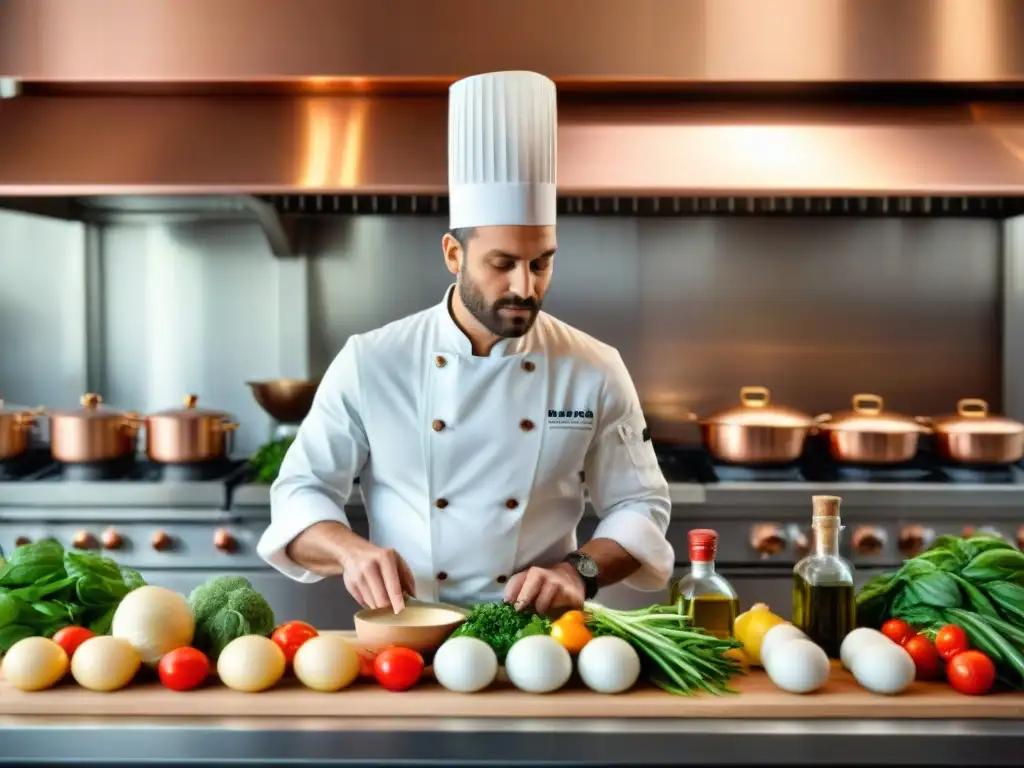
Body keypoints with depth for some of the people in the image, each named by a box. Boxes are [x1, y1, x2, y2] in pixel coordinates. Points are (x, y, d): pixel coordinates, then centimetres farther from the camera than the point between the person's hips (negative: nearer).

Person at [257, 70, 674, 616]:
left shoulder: (595, 372, -1)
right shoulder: (370, 363, -3)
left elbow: (640, 507, 5)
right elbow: (301, 492, 1)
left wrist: (580, 571, -13)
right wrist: (351, 551, -19)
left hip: (541, 638, 1)